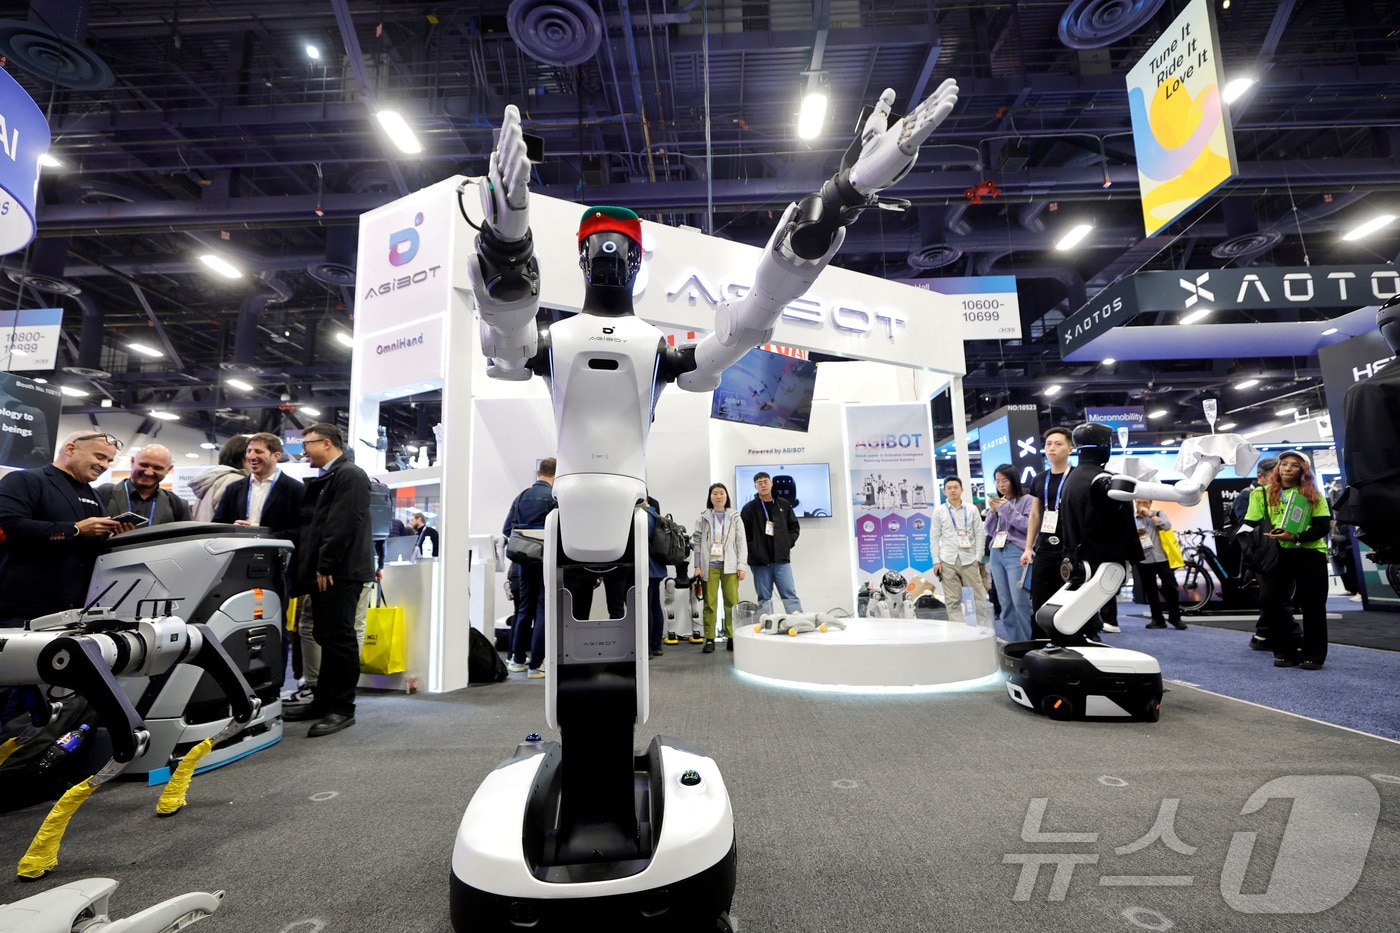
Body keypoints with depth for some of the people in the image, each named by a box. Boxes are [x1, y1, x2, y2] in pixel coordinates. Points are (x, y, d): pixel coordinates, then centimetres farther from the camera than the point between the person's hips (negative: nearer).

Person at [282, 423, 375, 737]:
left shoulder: (350, 475, -11)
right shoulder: (323, 479, 21)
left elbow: (342, 525, -19)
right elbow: (311, 523, 21)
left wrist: (326, 566, -18)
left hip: (340, 572, -10)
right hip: (324, 572, 10)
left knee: (339, 638, -5)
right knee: (326, 637, 15)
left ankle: (342, 709, 3)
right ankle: (323, 701, 25)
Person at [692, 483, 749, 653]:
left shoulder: (734, 517, 8)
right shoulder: (703, 518, 8)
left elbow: (741, 542, 4)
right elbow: (697, 542, 4)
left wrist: (742, 566, -3)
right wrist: (697, 566, -3)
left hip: (729, 566, 0)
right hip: (709, 566, 0)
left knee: (732, 602, 0)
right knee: (709, 603, 1)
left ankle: (732, 638, 8)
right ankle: (709, 639, 7)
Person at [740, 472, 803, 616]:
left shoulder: (784, 505, 7)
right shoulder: (749, 508, 1)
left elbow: (795, 527, 13)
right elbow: (742, 532, 1)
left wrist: (788, 544, 2)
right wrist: (752, 548, -6)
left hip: (782, 558, 1)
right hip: (760, 561, -1)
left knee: (790, 594, 0)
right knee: (764, 598, 6)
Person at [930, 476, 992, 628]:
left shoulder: (972, 509, 8)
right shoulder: (938, 512, 6)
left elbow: (979, 534, 6)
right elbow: (934, 538, 5)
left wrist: (978, 558, -1)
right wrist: (936, 561, -1)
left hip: (969, 559, 0)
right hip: (948, 560, 0)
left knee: (978, 597, -1)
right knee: (952, 600, 1)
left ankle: (984, 628, 8)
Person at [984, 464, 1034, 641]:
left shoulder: (1027, 500, 1)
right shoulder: (997, 501, 14)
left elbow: (1028, 526, -10)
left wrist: (1007, 509, -11)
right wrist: (993, 511, 0)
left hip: (1016, 553, -6)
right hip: (997, 554, 6)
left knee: (1020, 602, -10)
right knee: (1005, 603, 8)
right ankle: (1013, 642, 15)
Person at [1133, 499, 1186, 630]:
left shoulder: (1158, 513, 6)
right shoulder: (1131, 518, 5)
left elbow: (1167, 526, -14)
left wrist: (1150, 515, -11)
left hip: (1162, 557, -1)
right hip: (1143, 560, 1)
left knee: (1171, 587, -4)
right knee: (1150, 591, 6)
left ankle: (1175, 617, 13)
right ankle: (1157, 619, 15)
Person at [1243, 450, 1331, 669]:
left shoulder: (1313, 495, 4)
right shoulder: (1262, 494, 5)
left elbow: (1323, 526, -4)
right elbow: (1249, 526, 3)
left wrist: (1296, 537, -18)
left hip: (1309, 553, 0)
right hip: (1274, 553, 0)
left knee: (1312, 604, 5)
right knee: (1270, 599, -7)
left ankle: (1313, 655, 18)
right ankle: (1286, 651, 8)